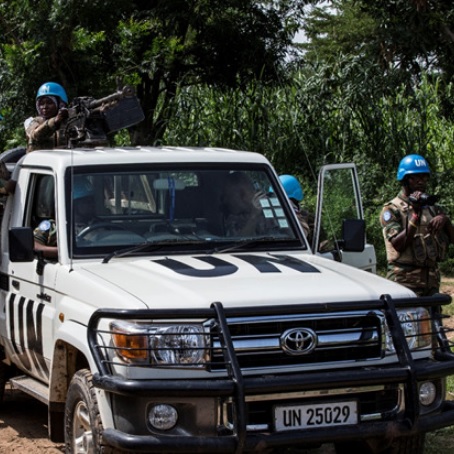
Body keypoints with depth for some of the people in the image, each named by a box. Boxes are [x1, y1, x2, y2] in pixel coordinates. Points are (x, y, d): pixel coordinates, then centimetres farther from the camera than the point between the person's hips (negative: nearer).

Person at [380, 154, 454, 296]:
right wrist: (415, 214, -19)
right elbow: (398, 244, -15)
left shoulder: (432, 207, 15)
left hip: (432, 278, 6)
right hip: (405, 280, -6)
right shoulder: (392, 209, -3)